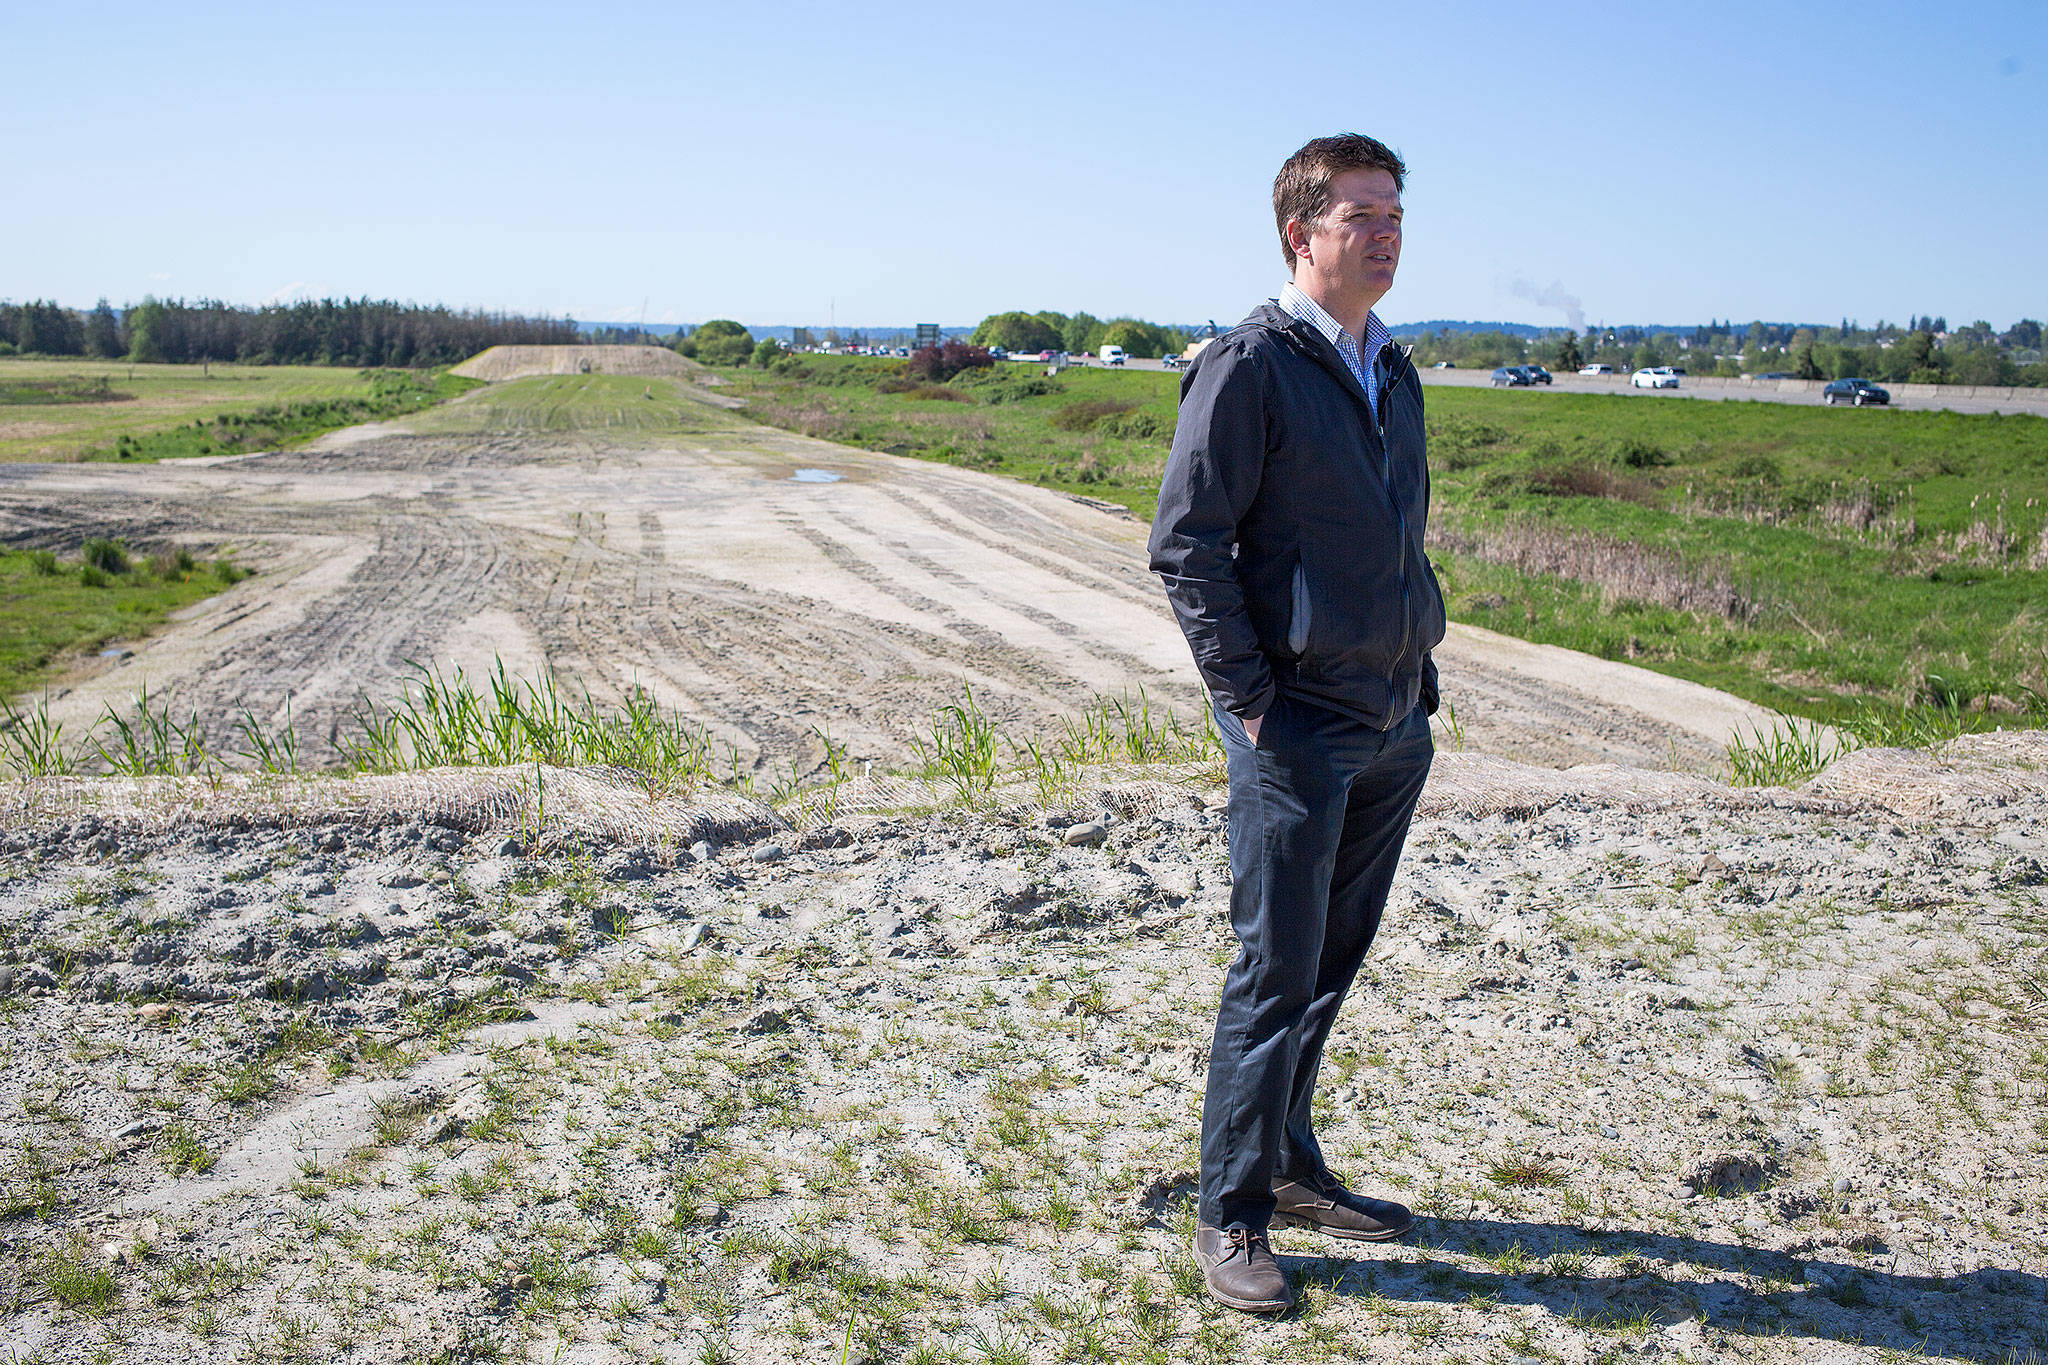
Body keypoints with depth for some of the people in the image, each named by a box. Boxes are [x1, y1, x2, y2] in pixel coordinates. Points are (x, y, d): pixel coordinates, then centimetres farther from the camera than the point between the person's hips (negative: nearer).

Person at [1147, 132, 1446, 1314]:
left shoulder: (1395, 373, 15)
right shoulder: (1249, 367, -9)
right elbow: (1187, 544, -12)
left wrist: (1420, 676, 14)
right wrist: (1248, 699, -15)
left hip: (1394, 727, 7)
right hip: (1298, 727, -7)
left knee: (1333, 962, 15)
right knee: (1278, 972, -1)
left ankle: (1292, 1167, 30)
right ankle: (1234, 1216, 13)